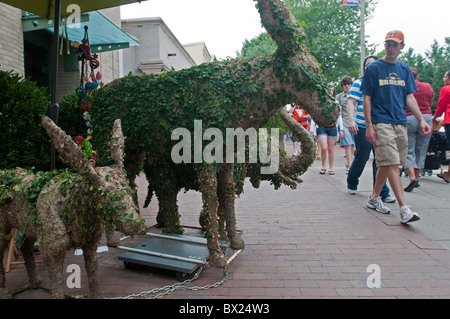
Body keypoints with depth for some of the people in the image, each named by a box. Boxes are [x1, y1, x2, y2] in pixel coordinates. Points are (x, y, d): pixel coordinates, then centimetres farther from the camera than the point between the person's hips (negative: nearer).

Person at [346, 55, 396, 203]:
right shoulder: (359, 83, 3)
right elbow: (351, 103, -5)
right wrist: (351, 120, -19)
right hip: (363, 127, -4)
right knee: (361, 158, 2)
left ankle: (382, 192, 3)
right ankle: (352, 183, 27)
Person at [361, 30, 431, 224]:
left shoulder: (404, 70, 15)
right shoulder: (373, 68, 0)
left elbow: (410, 97, 16)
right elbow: (367, 98, -2)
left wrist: (421, 119, 6)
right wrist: (369, 125, -9)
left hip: (400, 123, 6)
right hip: (381, 122, -5)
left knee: (386, 164, 10)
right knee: (391, 164, -12)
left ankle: (374, 198, 25)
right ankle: (404, 209, -13)